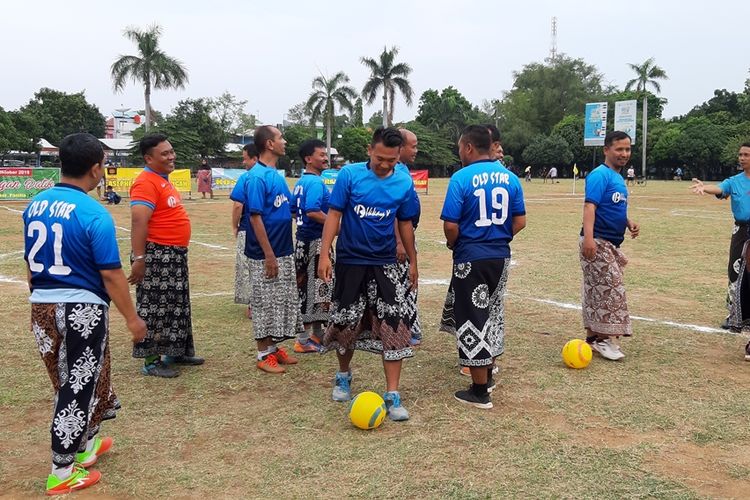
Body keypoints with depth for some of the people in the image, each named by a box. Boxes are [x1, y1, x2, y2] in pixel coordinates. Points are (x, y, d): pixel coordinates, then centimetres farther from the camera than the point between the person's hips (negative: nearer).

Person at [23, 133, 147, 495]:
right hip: (82, 309, -7)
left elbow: (30, 264, 13)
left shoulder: (35, 205, 4)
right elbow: (111, 274, -16)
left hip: (42, 307, 7)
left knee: (72, 383, 22)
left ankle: (86, 444, 39)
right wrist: (132, 318, -7)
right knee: (77, 388, 6)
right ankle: (62, 474, 15)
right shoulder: (94, 214, -17)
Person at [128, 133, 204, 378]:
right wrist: (139, 259, -28)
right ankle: (151, 361, 6)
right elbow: (138, 222, -24)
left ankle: (176, 352, 29)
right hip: (156, 256, -10)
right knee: (154, 308, -2)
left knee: (176, 306, 17)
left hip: (175, 255, 10)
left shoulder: (164, 181, 15)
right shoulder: (146, 183, -16)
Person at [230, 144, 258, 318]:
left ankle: (253, 306, 9)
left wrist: (235, 227, -2)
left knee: (248, 269, 6)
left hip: (248, 231, -5)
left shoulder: (245, 178, -12)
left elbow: (238, 205, -16)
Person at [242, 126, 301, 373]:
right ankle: (264, 355, 14)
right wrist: (269, 255, -20)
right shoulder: (257, 176, -16)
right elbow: (255, 217, -19)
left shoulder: (276, 175, 11)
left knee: (283, 303, 15)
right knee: (265, 304, 2)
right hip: (266, 255, -9)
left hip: (284, 252, 9)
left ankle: (274, 348, 28)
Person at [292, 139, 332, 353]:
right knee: (315, 288, -3)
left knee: (306, 288, 15)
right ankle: (305, 339, 3)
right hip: (315, 241, -10)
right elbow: (313, 211, -27)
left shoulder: (301, 181, 13)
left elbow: (295, 210, 18)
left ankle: (316, 333, 27)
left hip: (303, 239, 10)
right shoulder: (315, 182, -16)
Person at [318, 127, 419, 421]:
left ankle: (392, 396, 0)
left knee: (393, 324, -8)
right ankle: (343, 376, 37)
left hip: (384, 264, 1)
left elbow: (405, 224, 8)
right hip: (350, 262, -1)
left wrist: (413, 262, 12)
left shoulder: (404, 183, -2)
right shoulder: (349, 175, -8)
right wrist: (324, 254, -15)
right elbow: (334, 214, -8)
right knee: (346, 322, 10)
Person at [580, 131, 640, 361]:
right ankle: (604, 338, 0)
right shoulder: (600, 175, -12)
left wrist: (629, 223, 10)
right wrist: (588, 237, -37)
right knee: (609, 289, -8)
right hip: (597, 242, -9)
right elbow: (590, 206, -25)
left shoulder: (618, 178, 17)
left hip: (611, 244, 9)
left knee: (598, 292, 13)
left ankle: (594, 336, 21)